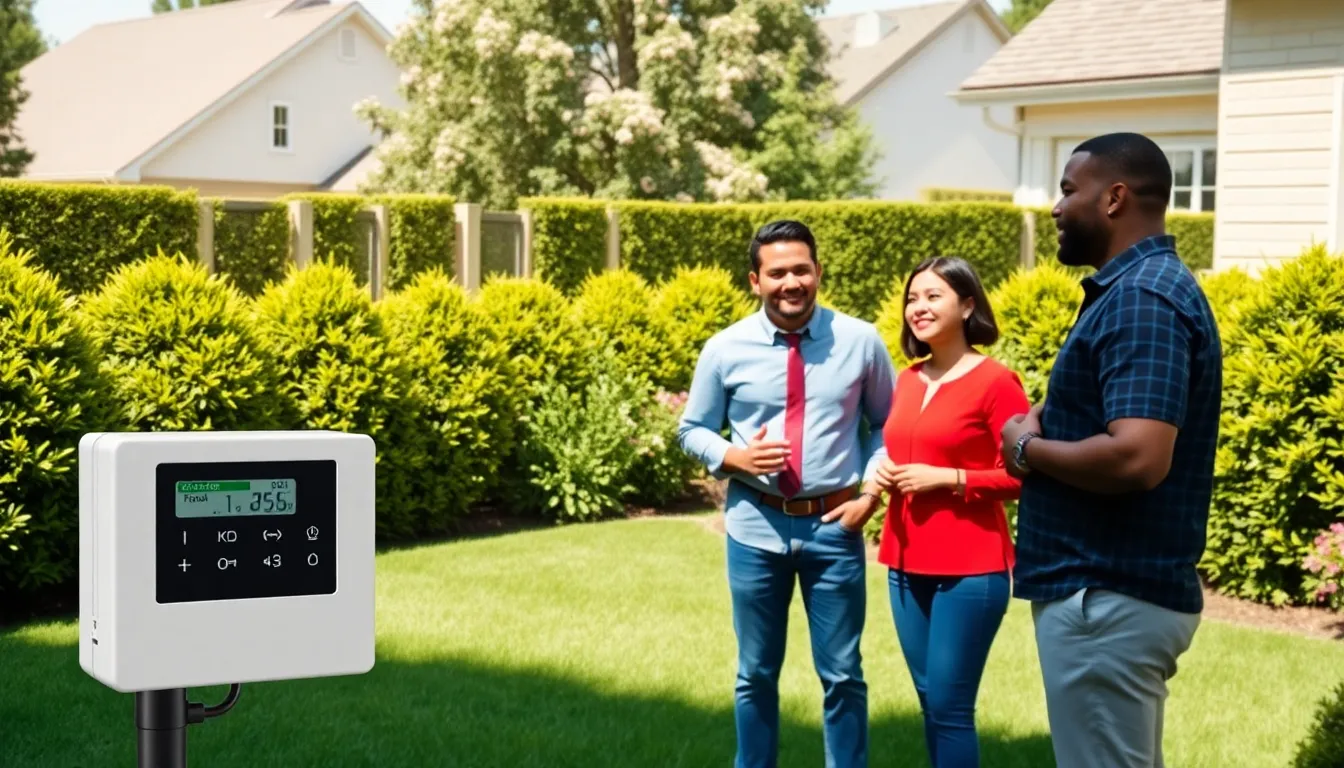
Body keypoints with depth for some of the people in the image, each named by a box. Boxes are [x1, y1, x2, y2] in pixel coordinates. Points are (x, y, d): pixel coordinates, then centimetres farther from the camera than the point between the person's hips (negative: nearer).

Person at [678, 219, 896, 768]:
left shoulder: (860, 342, -3)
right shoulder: (725, 350, -3)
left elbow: (887, 424, 8)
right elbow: (692, 430, 7)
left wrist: (872, 490, -6)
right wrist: (735, 457, -12)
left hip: (835, 526, 0)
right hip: (756, 527, 1)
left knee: (842, 676, 8)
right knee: (756, 673, 14)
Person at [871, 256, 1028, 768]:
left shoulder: (995, 381, -10)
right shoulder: (907, 381, 11)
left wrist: (946, 478, -17)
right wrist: (885, 469, 4)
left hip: (970, 568, -7)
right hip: (907, 565, 7)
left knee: (950, 707, -5)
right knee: (930, 703, 11)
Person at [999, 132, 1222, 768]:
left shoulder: (1140, 299, -19)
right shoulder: (1142, 286, 13)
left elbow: (1137, 457, -30)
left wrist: (1028, 447, -14)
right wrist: (1048, 433, 5)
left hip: (1107, 597, -10)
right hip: (1115, 588, 10)